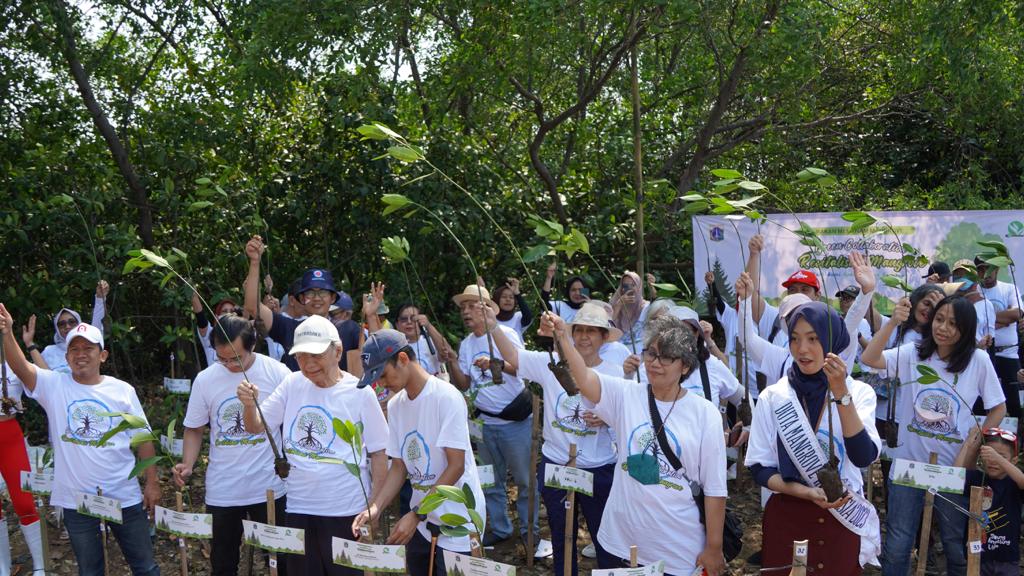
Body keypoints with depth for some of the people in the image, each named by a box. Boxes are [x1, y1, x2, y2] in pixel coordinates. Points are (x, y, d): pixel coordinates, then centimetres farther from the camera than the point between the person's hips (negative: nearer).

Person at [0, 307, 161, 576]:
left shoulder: (122, 390, -1)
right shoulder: (54, 385, -3)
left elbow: (143, 439, 2)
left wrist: (152, 483, 0)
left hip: (124, 497, 0)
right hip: (76, 500, 0)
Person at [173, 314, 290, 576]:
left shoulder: (277, 373, -9)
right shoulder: (205, 379, -3)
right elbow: (194, 429, 7)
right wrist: (187, 465, -9)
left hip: (270, 487, -2)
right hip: (221, 491, 2)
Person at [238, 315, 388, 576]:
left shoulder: (359, 393, -8)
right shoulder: (292, 384, 3)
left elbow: (378, 452, -4)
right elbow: (256, 427, 5)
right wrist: (249, 404, -17)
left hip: (345, 511, -4)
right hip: (298, 508, 4)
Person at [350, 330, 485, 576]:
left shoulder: (446, 397, -15)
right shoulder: (395, 405, 7)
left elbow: (456, 466, -18)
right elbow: (399, 467, 9)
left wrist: (416, 514, -21)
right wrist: (375, 508, -8)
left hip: (456, 524, -7)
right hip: (421, 524, 7)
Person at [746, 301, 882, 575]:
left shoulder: (860, 392, -3)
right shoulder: (772, 397, -3)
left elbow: (863, 457, -17)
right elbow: (759, 467, -2)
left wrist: (841, 394, -26)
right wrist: (805, 492, -17)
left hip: (844, 519, 0)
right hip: (786, 518, 0)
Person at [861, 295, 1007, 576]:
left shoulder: (978, 360, -5)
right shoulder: (913, 353, -4)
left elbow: (998, 408, 3)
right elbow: (868, 359, -20)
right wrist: (892, 323, -31)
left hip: (954, 467, 0)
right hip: (909, 462, 0)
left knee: (956, 543, 16)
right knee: (897, 544, 6)